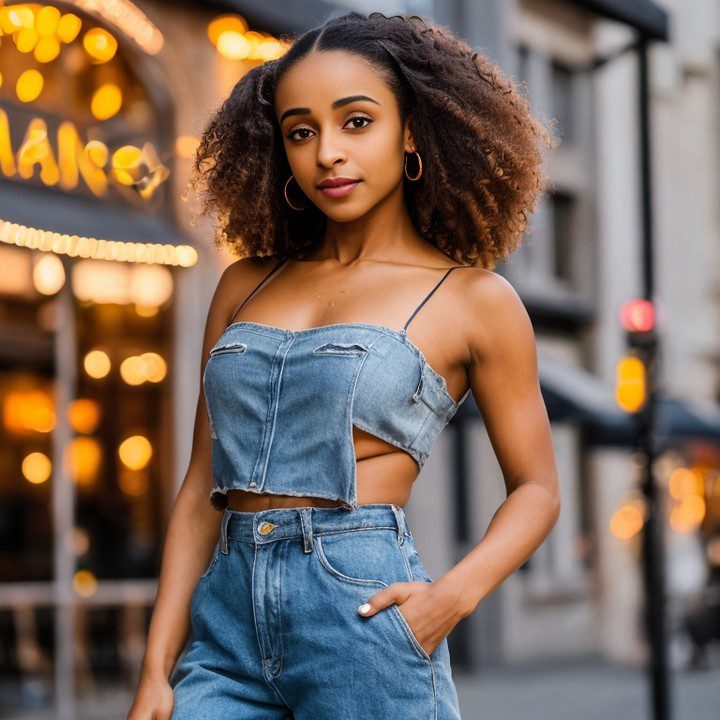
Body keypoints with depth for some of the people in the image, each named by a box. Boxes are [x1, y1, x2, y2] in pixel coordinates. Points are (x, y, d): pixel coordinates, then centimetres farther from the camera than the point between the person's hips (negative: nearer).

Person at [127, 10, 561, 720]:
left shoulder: (475, 299, 4)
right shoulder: (246, 284, 14)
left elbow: (535, 487, 10)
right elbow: (203, 485, 13)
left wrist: (454, 595, -9)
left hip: (363, 617, -3)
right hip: (226, 624, 3)